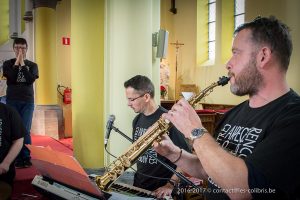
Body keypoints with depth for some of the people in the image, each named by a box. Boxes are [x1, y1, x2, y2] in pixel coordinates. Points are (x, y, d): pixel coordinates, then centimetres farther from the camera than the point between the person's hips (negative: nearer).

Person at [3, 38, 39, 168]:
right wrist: (17, 62, -7)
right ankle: (18, 158, 4)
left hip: (28, 101, 0)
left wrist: (22, 63, -7)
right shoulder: (8, 63, 7)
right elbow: (10, 78, -9)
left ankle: (26, 158, 3)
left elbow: (31, 80, -8)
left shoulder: (32, 65, 9)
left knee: (25, 131, -5)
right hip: (12, 101, 0)